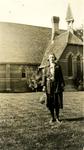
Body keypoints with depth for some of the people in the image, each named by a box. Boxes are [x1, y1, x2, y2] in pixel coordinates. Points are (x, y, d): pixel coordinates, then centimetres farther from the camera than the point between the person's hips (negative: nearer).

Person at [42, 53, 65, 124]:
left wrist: (62, 85, -1)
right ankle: (53, 117, 15)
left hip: (57, 86, -1)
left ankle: (57, 117, 13)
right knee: (50, 102, 2)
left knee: (57, 101, -2)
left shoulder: (58, 66, 6)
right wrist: (44, 86, -5)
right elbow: (44, 77, 4)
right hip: (49, 86, 1)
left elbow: (61, 76, 4)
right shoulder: (46, 68, 9)